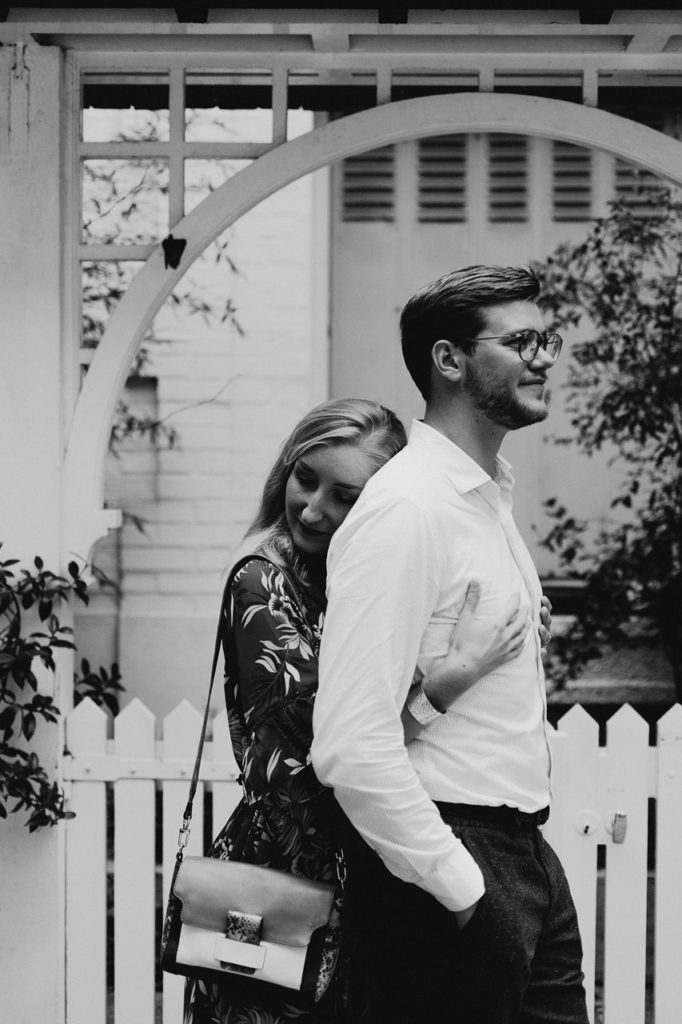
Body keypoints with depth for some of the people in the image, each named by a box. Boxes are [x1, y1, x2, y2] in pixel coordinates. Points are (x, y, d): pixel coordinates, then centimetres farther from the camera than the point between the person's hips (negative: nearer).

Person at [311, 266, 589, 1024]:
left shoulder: (492, 496, 14)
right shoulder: (405, 510, -16)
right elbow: (351, 747, -23)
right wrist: (463, 891, -20)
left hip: (527, 854, 9)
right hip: (446, 868, -9)